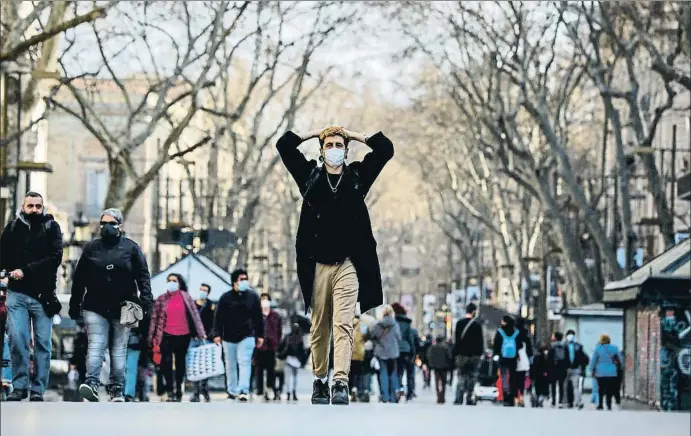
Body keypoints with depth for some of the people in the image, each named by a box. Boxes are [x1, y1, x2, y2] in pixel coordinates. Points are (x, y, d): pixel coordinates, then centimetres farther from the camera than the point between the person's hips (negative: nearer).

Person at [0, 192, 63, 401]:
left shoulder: (51, 227, 4)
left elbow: (55, 258, -8)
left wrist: (25, 270, -13)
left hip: (43, 295, -1)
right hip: (17, 293, 1)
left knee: (43, 343, 0)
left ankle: (38, 389, 5)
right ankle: (19, 386, 0)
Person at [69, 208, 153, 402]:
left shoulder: (131, 248, 4)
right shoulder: (91, 248, 8)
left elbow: (143, 277, 1)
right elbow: (79, 279, 10)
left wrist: (146, 302, -10)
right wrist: (74, 305, 8)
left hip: (122, 309, 0)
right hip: (95, 308, 0)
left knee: (119, 350, 5)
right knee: (95, 346, -12)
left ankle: (117, 389, 8)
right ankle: (91, 383, -23)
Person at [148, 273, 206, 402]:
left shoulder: (185, 297, 4)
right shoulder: (161, 299, 4)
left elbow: (195, 314, 3)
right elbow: (154, 318, 5)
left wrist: (201, 333, -3)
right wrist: (151, 336, 2)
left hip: (183, 336, 1)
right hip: (167, 336, -1)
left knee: (180, 362, 11)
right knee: (166, 361, -10)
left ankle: (178, 388, 23)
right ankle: (170, 390, -3)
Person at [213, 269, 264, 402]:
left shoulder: (253, 296, 2)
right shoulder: (226, 297, -1)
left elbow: (259, 317, 6)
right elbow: (218, 317, 0)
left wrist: (260, 335, 4)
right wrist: (217, 334, -8)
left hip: (247, 336, -1)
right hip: (229, 337, 1)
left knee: (244, 362, -13)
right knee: (230, 365, 9)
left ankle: (244, 391, -21)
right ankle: (232, 391, 21)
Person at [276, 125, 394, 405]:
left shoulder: (357, 176, 10)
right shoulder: (310, 175, 11)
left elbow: (385, 148, 9)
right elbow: (284, 145, 9)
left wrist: (354, 136, 15)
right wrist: (317, 133, 15)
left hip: (348, 264, -1)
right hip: (318, 264, 1)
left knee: (343, 324, -11)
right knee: (320, 327, 6)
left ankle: (341, 383, -20)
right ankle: (320, 380, 16)